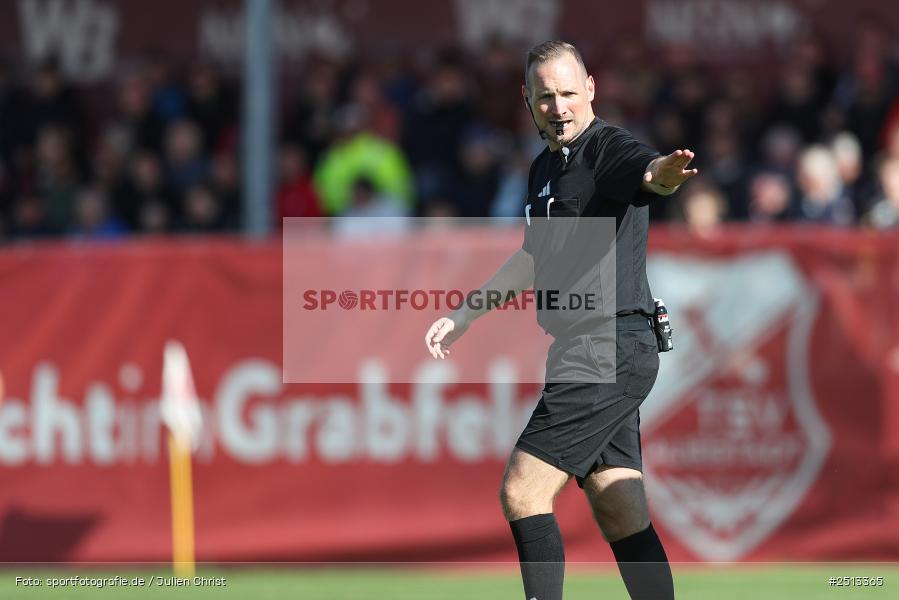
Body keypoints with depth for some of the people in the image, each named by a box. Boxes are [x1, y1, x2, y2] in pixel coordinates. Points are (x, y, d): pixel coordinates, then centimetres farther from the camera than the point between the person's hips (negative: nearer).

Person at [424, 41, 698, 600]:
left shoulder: (609, 150, -11)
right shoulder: (544, 169, 17)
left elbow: (648, 171, -36)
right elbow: (537, 258, 32)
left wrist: (666, 172, -59)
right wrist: (465, 315, 34)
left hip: (611, 347, -9)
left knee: (522, 491, -11)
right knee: (621, 516, 5)